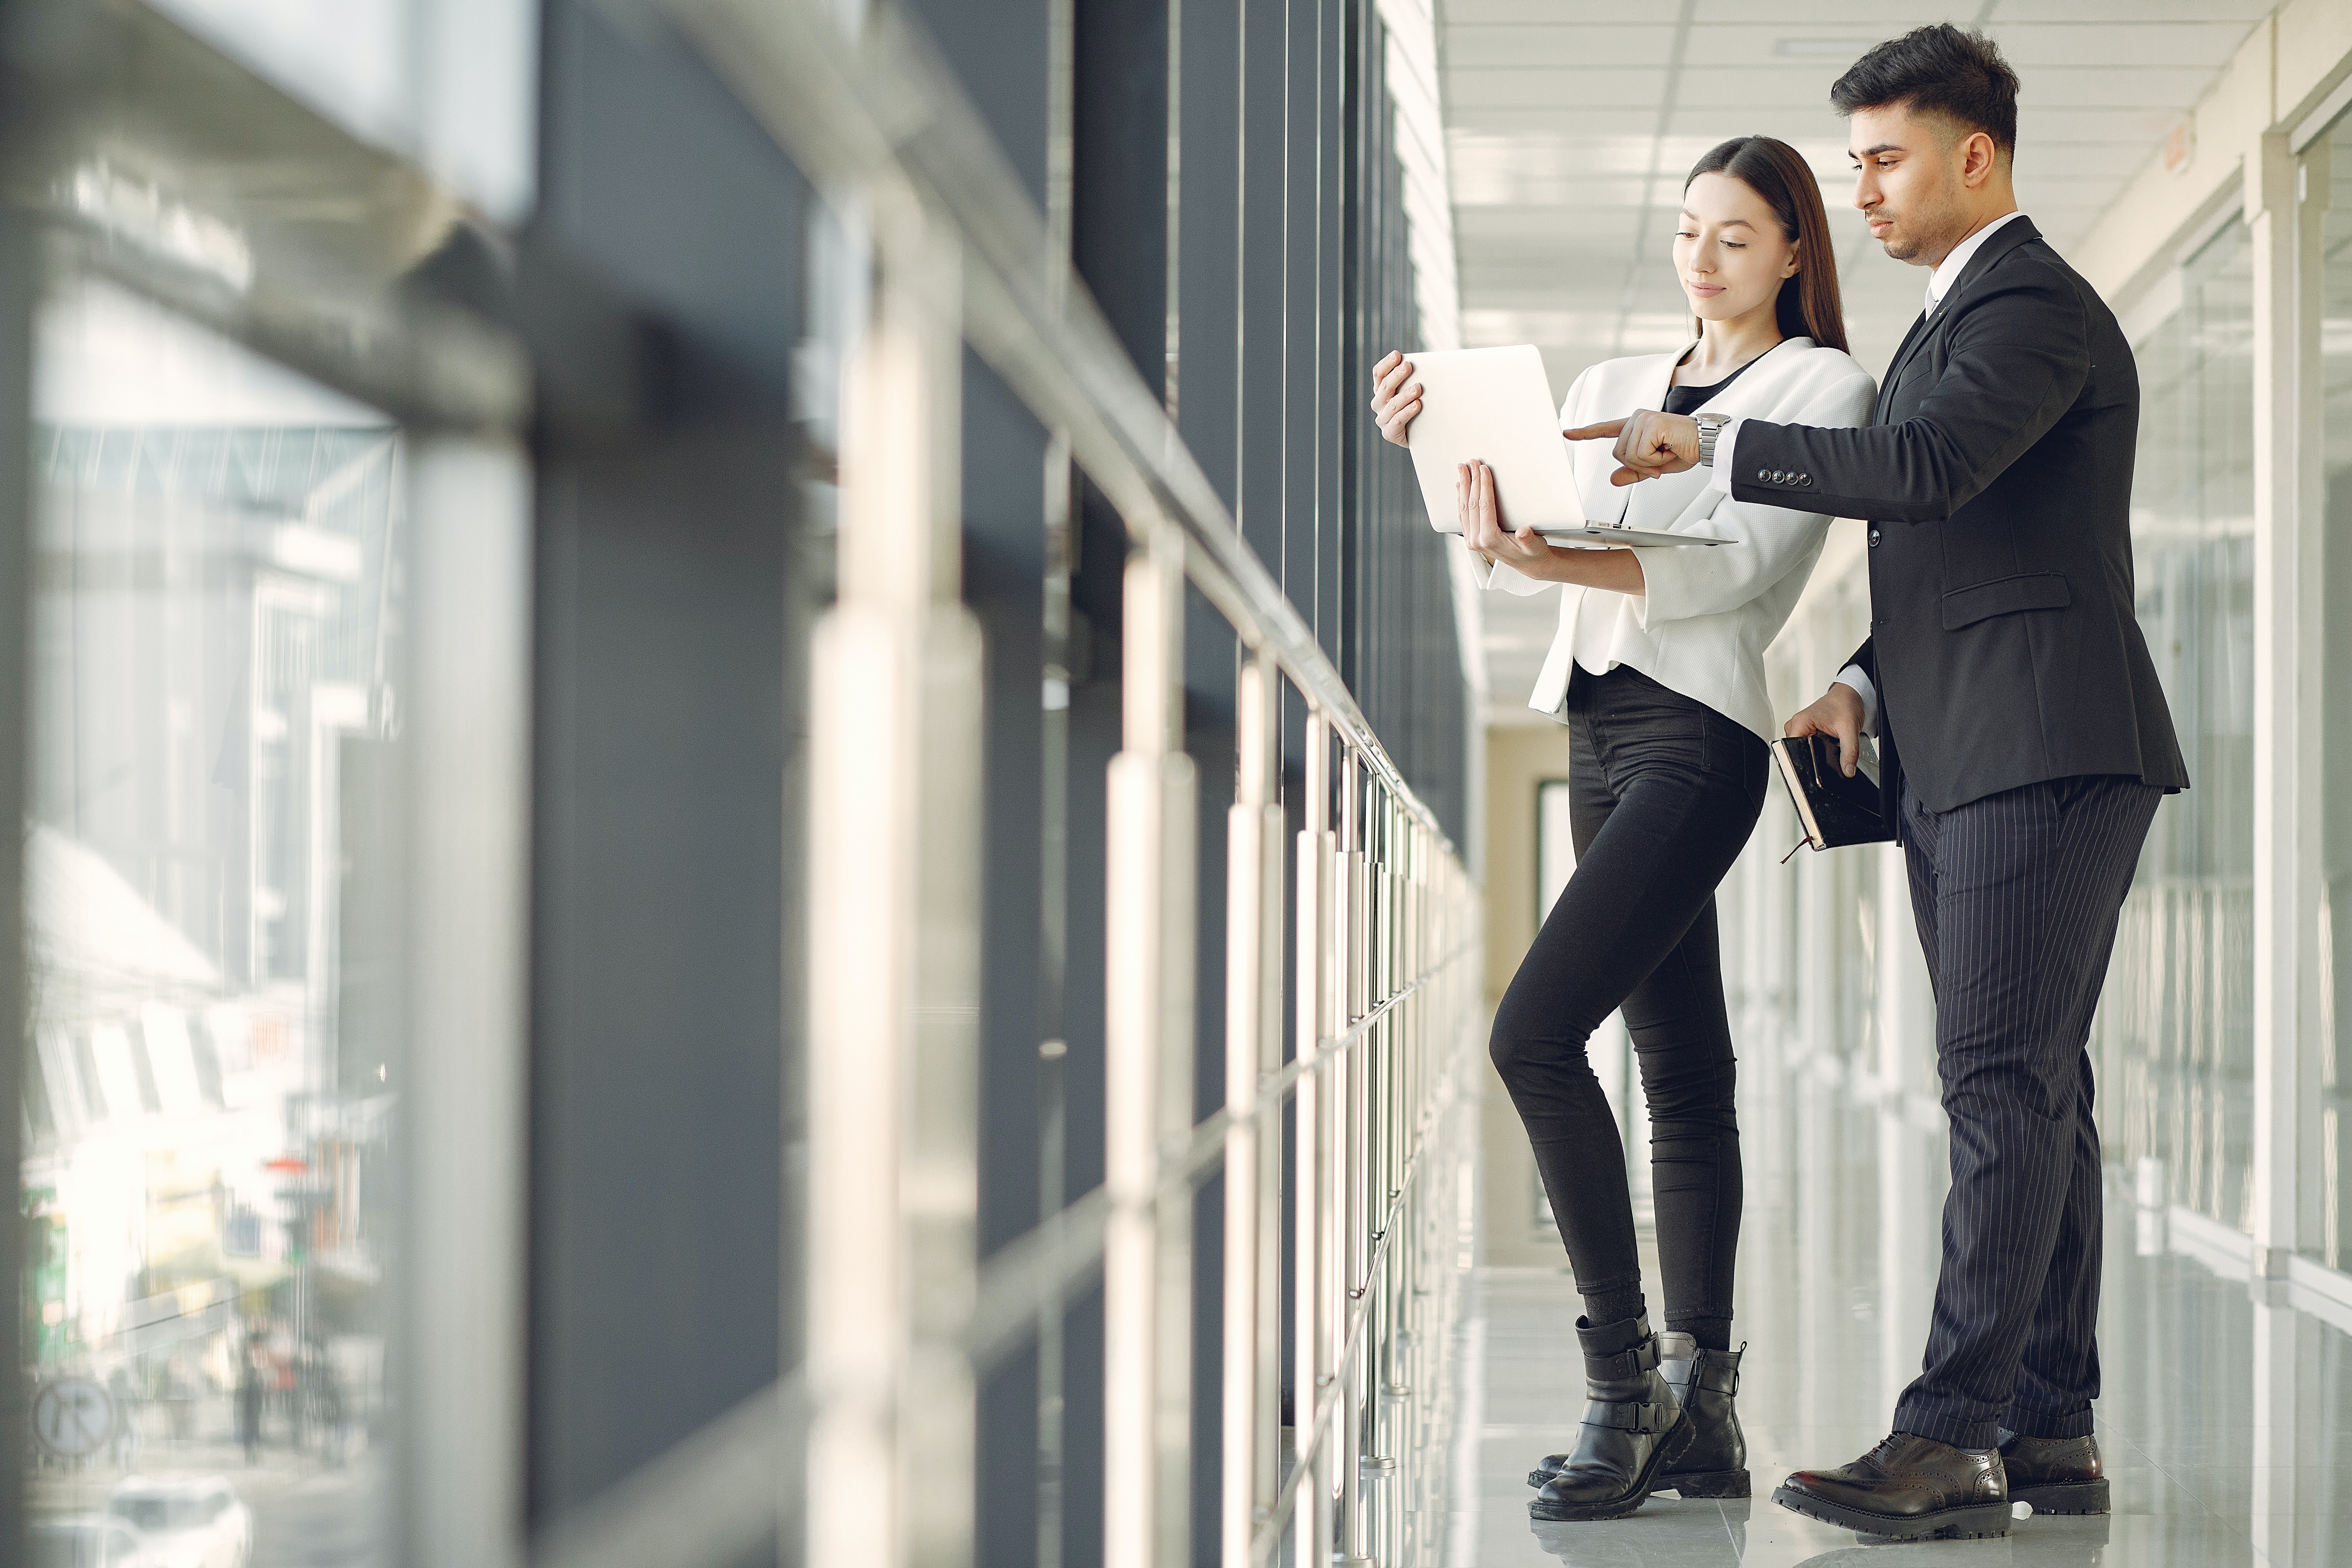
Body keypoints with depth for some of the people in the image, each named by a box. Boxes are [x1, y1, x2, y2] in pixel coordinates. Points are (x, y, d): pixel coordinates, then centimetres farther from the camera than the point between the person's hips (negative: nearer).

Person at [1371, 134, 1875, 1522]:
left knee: (1535, 1031, -20)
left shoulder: (1825, 388, 2)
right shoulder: (1612, 386, 20)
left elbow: (1732, 563, -11)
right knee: (1683, 1070, 6)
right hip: (1601, 729, 7)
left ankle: (1627, 1375, -14)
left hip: (1698, 730, -7)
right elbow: (1517, 548, 10)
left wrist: (1564, 563, -25)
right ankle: (1702, 1410, 6)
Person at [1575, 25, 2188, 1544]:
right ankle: (2052, 1430, 11)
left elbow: (1927, 469, -26)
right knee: (2031, 1091, 8)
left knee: (2006, 1086, -13)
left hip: (2046, 753, -10)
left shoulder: (2035, 306, -9)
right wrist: (1866, 682, 10)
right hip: (1960, 765, 10)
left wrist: (1713, 446, -21)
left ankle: (1951, 1440, -17)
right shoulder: (1954, 321, 23)